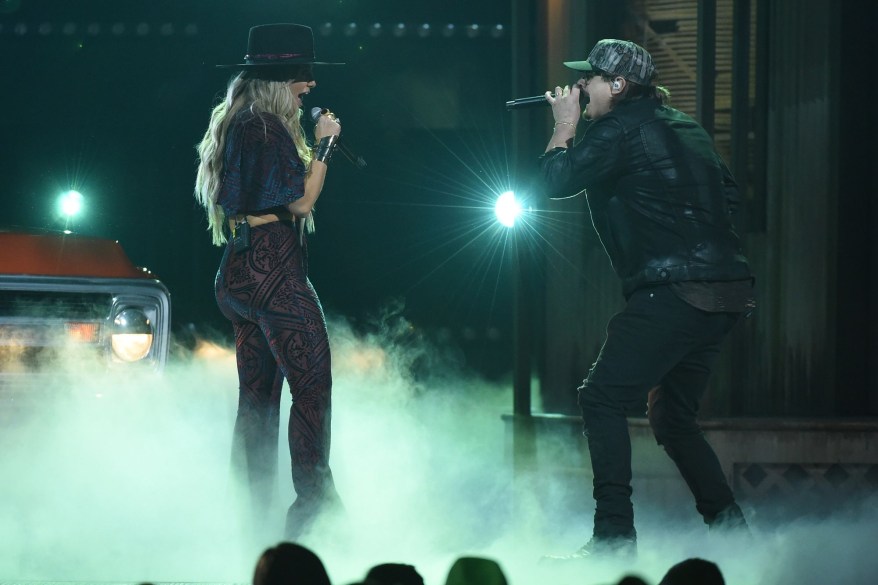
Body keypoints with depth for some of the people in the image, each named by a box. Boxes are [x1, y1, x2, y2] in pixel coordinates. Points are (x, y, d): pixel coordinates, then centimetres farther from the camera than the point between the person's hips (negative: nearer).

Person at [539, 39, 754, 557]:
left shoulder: (619, 129, -6)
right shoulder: (684, 126, 21)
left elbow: (558, 180, -8)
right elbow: (728, 194, 24)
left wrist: (566, 126, 7)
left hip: (672, 291, -9)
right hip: (727, 294, 9)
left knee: (604, 398, -8)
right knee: (672, 413, 19)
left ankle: (615, 533, -15)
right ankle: (729, 525, 15)